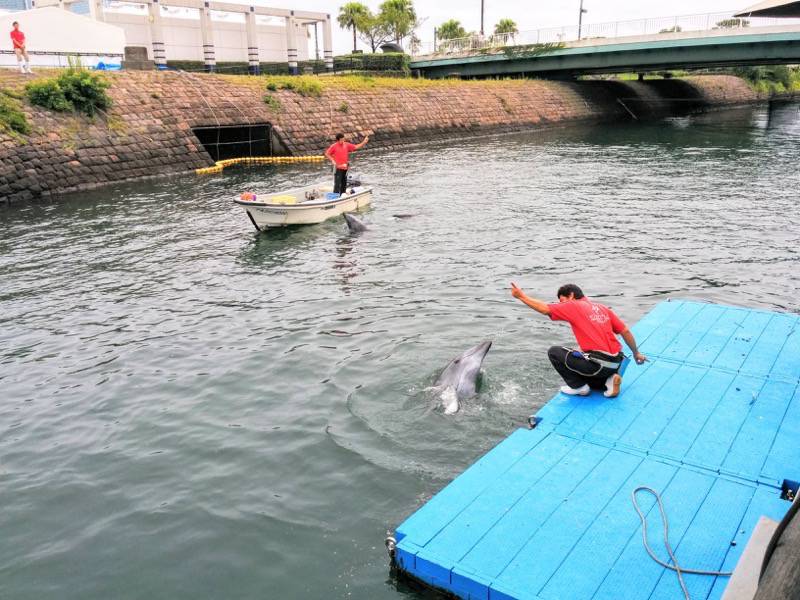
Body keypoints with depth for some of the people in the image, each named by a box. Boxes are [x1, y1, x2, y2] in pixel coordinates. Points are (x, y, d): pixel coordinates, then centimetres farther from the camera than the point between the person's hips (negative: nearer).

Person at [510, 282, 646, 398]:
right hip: (616, 363, 8)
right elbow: (625, 332, 15)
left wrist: (521, 296, -3)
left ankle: (578, 387, 5)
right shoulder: (602, 307, 16)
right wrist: (636, 353, 26)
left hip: (599, 364, -8)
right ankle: (609, 380, 7)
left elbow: (545, 309, -11)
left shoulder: (574, 306, -2)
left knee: (554, 352, 3)